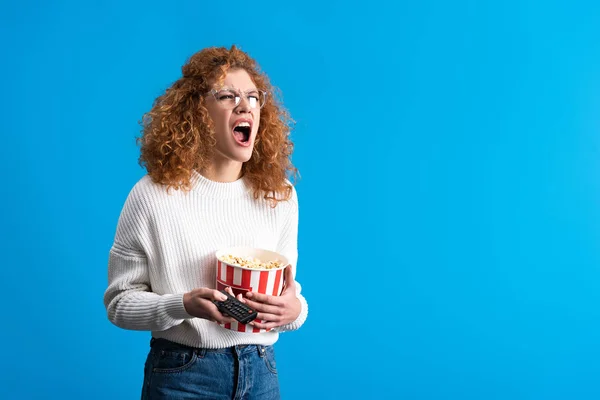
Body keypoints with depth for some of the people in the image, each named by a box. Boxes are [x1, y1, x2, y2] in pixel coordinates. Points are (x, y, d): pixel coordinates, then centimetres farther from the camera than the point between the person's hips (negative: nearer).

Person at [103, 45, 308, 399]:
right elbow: (119, 302, -6)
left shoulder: (280, 196, -1)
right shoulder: (154, 195, -11)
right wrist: (184, 306, -23)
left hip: (260, 371, 3)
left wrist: (294, 309, -16)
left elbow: (289, 293, 7)